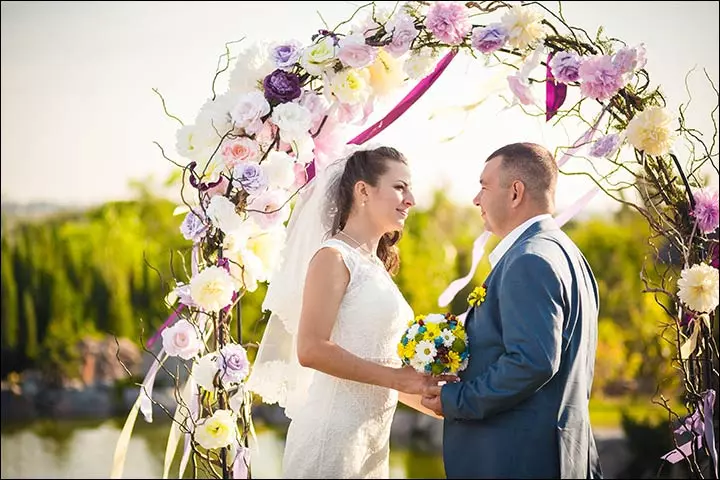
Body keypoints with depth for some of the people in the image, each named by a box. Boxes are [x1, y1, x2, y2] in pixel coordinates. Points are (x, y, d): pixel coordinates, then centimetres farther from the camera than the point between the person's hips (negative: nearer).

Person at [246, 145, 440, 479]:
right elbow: (311, 349, -19)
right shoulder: (333, 257, -8)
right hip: (335, 433, -8)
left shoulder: (375, 267, 16)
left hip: (373, 436, 8)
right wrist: (398, 378, -18)